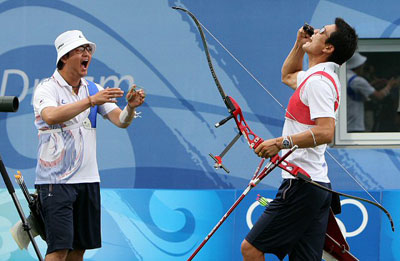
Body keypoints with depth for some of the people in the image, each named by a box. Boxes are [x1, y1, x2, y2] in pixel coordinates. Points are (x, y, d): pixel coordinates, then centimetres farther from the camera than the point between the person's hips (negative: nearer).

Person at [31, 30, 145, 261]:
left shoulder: (93, 89, 10)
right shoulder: (47, 89, -7)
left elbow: (121, 121, 2)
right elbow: (51, 116, -28)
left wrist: (131, 107, -20)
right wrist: (91, 101, -35)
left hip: (88, 179, 6)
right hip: (56, 181, -6)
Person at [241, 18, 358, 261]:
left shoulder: (318, 81, -15)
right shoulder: (321, 77, 16)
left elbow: (326, 132, -26)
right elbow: (288, 76, 39)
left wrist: (281, 142, -27)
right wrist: (299, 44, 25)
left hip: (301, 186, -10)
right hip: (318, 186, 10)